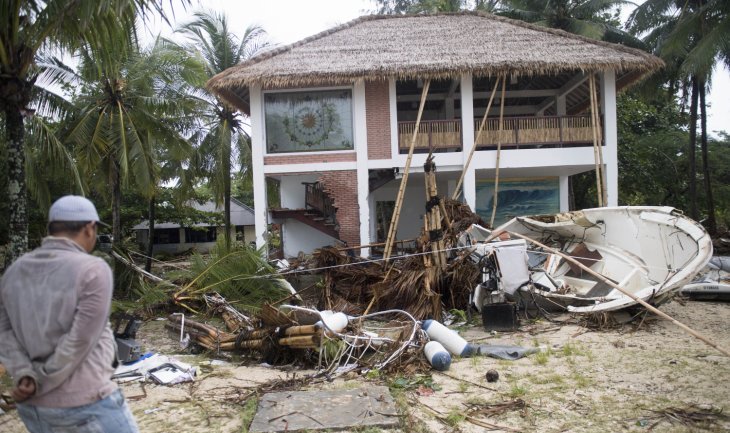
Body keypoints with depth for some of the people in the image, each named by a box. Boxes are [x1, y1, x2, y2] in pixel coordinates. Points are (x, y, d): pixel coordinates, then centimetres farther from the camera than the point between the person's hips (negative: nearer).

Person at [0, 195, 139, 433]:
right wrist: (41, 383, -9)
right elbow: (80, 342, -19)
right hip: (84, 404, -7)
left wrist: (24, 375, -9)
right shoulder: (93, 270, -15)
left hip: (32, 407, 7)